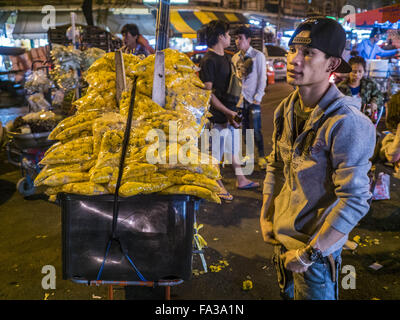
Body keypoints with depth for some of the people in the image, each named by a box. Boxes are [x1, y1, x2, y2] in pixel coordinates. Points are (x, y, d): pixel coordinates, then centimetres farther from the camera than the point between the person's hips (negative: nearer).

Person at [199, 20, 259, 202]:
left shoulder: (226, 57, 13)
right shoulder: (208, 60, -17)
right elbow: (207, 93, -21)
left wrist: (236, 103, 14)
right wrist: (227, 112, -25)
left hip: (231, 111, 9)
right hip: (218, 114, -9)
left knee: (234, 147, 19)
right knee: (216, 151, 4)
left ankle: (241, 180, 33)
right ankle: (218, 186, 19)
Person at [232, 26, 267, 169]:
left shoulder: (258, 56, -4)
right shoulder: (235, 57, 10)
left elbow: (262, 78, -5)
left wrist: (257, 98, -10)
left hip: (253, 99, -4)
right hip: (239, 99, 5)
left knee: (256, 129, -3)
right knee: (244, 128, 9)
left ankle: (261, 156, 10)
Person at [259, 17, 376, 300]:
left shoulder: (346, 123, -25)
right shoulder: (287, 108, -2)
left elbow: (355, 201, -25)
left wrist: (309, 253, -20)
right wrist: (265, 215, 7)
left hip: (317, 245, -7)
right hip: (283, 235, 7)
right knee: (287, 293, 25)